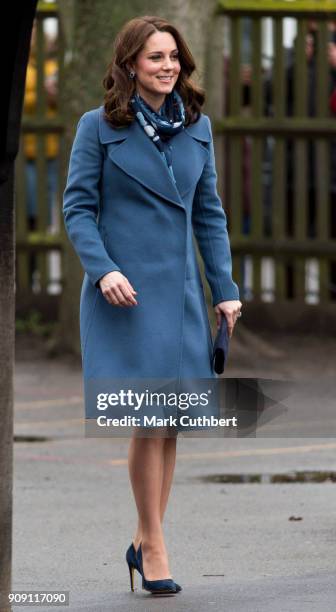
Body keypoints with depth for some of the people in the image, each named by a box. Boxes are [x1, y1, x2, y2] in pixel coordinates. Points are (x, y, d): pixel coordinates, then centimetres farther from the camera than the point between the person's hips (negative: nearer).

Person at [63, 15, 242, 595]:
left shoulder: (197, 126, 10)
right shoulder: (99, 127, -2)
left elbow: (208, 213, 13)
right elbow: (78, 207, -3)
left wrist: (225, 288, 9)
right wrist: (103, 269, -16)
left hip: (181, 292, 5)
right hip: (125, 293, -5)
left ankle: (145, 541, 17)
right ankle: (154, 546, 2)